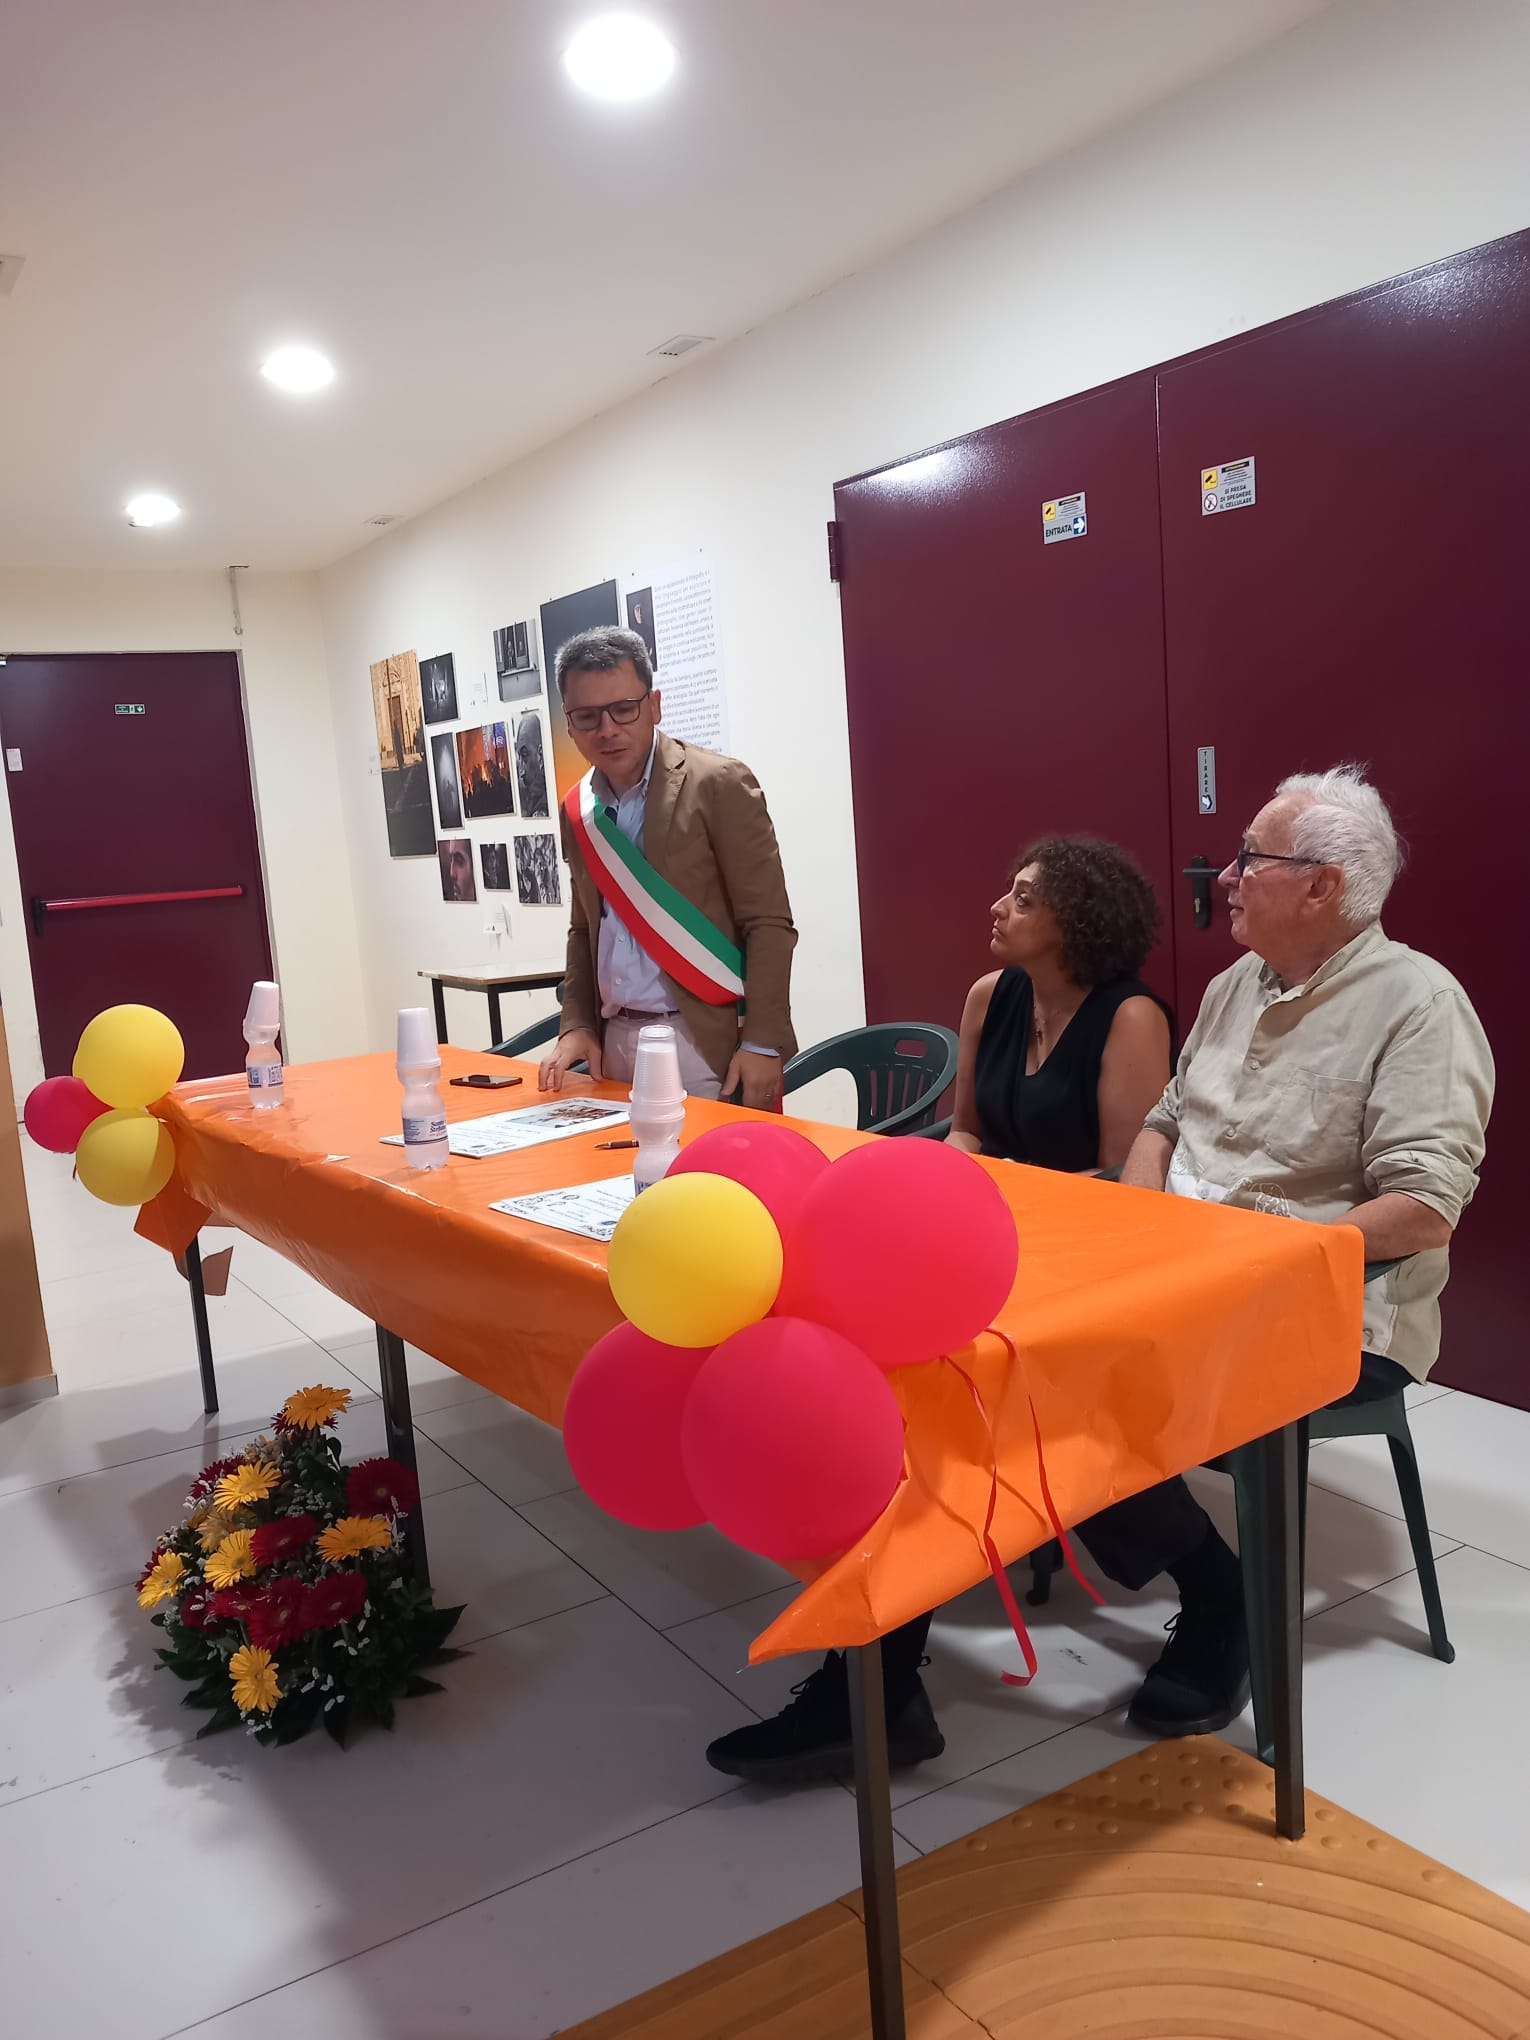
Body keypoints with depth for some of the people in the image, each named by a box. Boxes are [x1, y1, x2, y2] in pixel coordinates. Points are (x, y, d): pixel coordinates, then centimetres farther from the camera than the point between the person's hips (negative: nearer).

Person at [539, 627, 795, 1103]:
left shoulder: (718, 784, -8)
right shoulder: (577, 809, 10)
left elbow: (769, 924, -10)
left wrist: (763, 1044, -15)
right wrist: (577, 1025, 6)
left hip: (703, 1043, -5)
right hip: (614, 1042, 5)